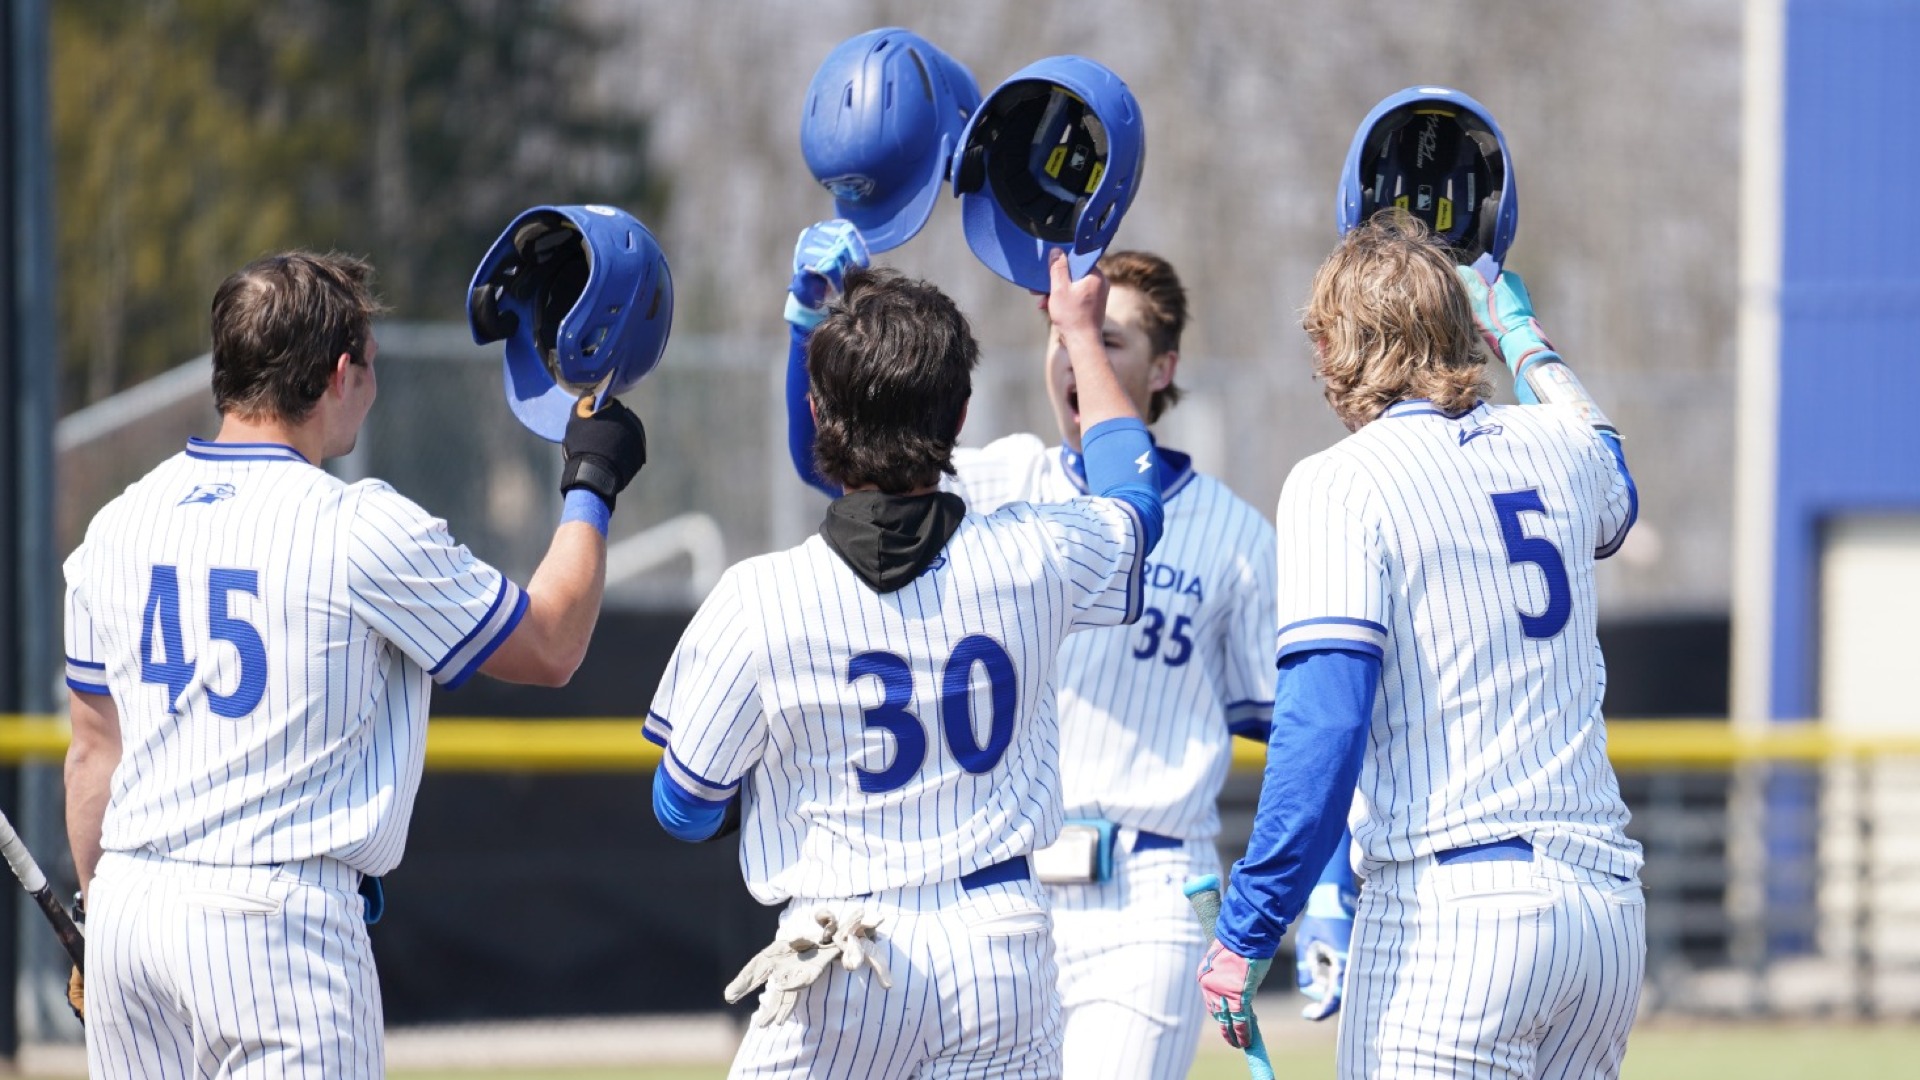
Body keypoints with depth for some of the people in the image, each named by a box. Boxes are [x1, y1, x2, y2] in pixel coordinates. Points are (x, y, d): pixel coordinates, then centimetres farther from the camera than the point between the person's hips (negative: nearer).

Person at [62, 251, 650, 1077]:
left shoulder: (118, 525, 8)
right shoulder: (362, 529, -9)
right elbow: (550, 648, 3)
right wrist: (591, 489, 17)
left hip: (128, 900, 6)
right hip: (275, 916, -6)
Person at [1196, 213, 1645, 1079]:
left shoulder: (1342, 484, -5)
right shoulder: (1557, 447, 13)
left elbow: (1325, 724, -15)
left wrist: (1246, 933, -12)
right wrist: (1524, 336, 54)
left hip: (1449, 901, -7)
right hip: (1609, 898, 7)